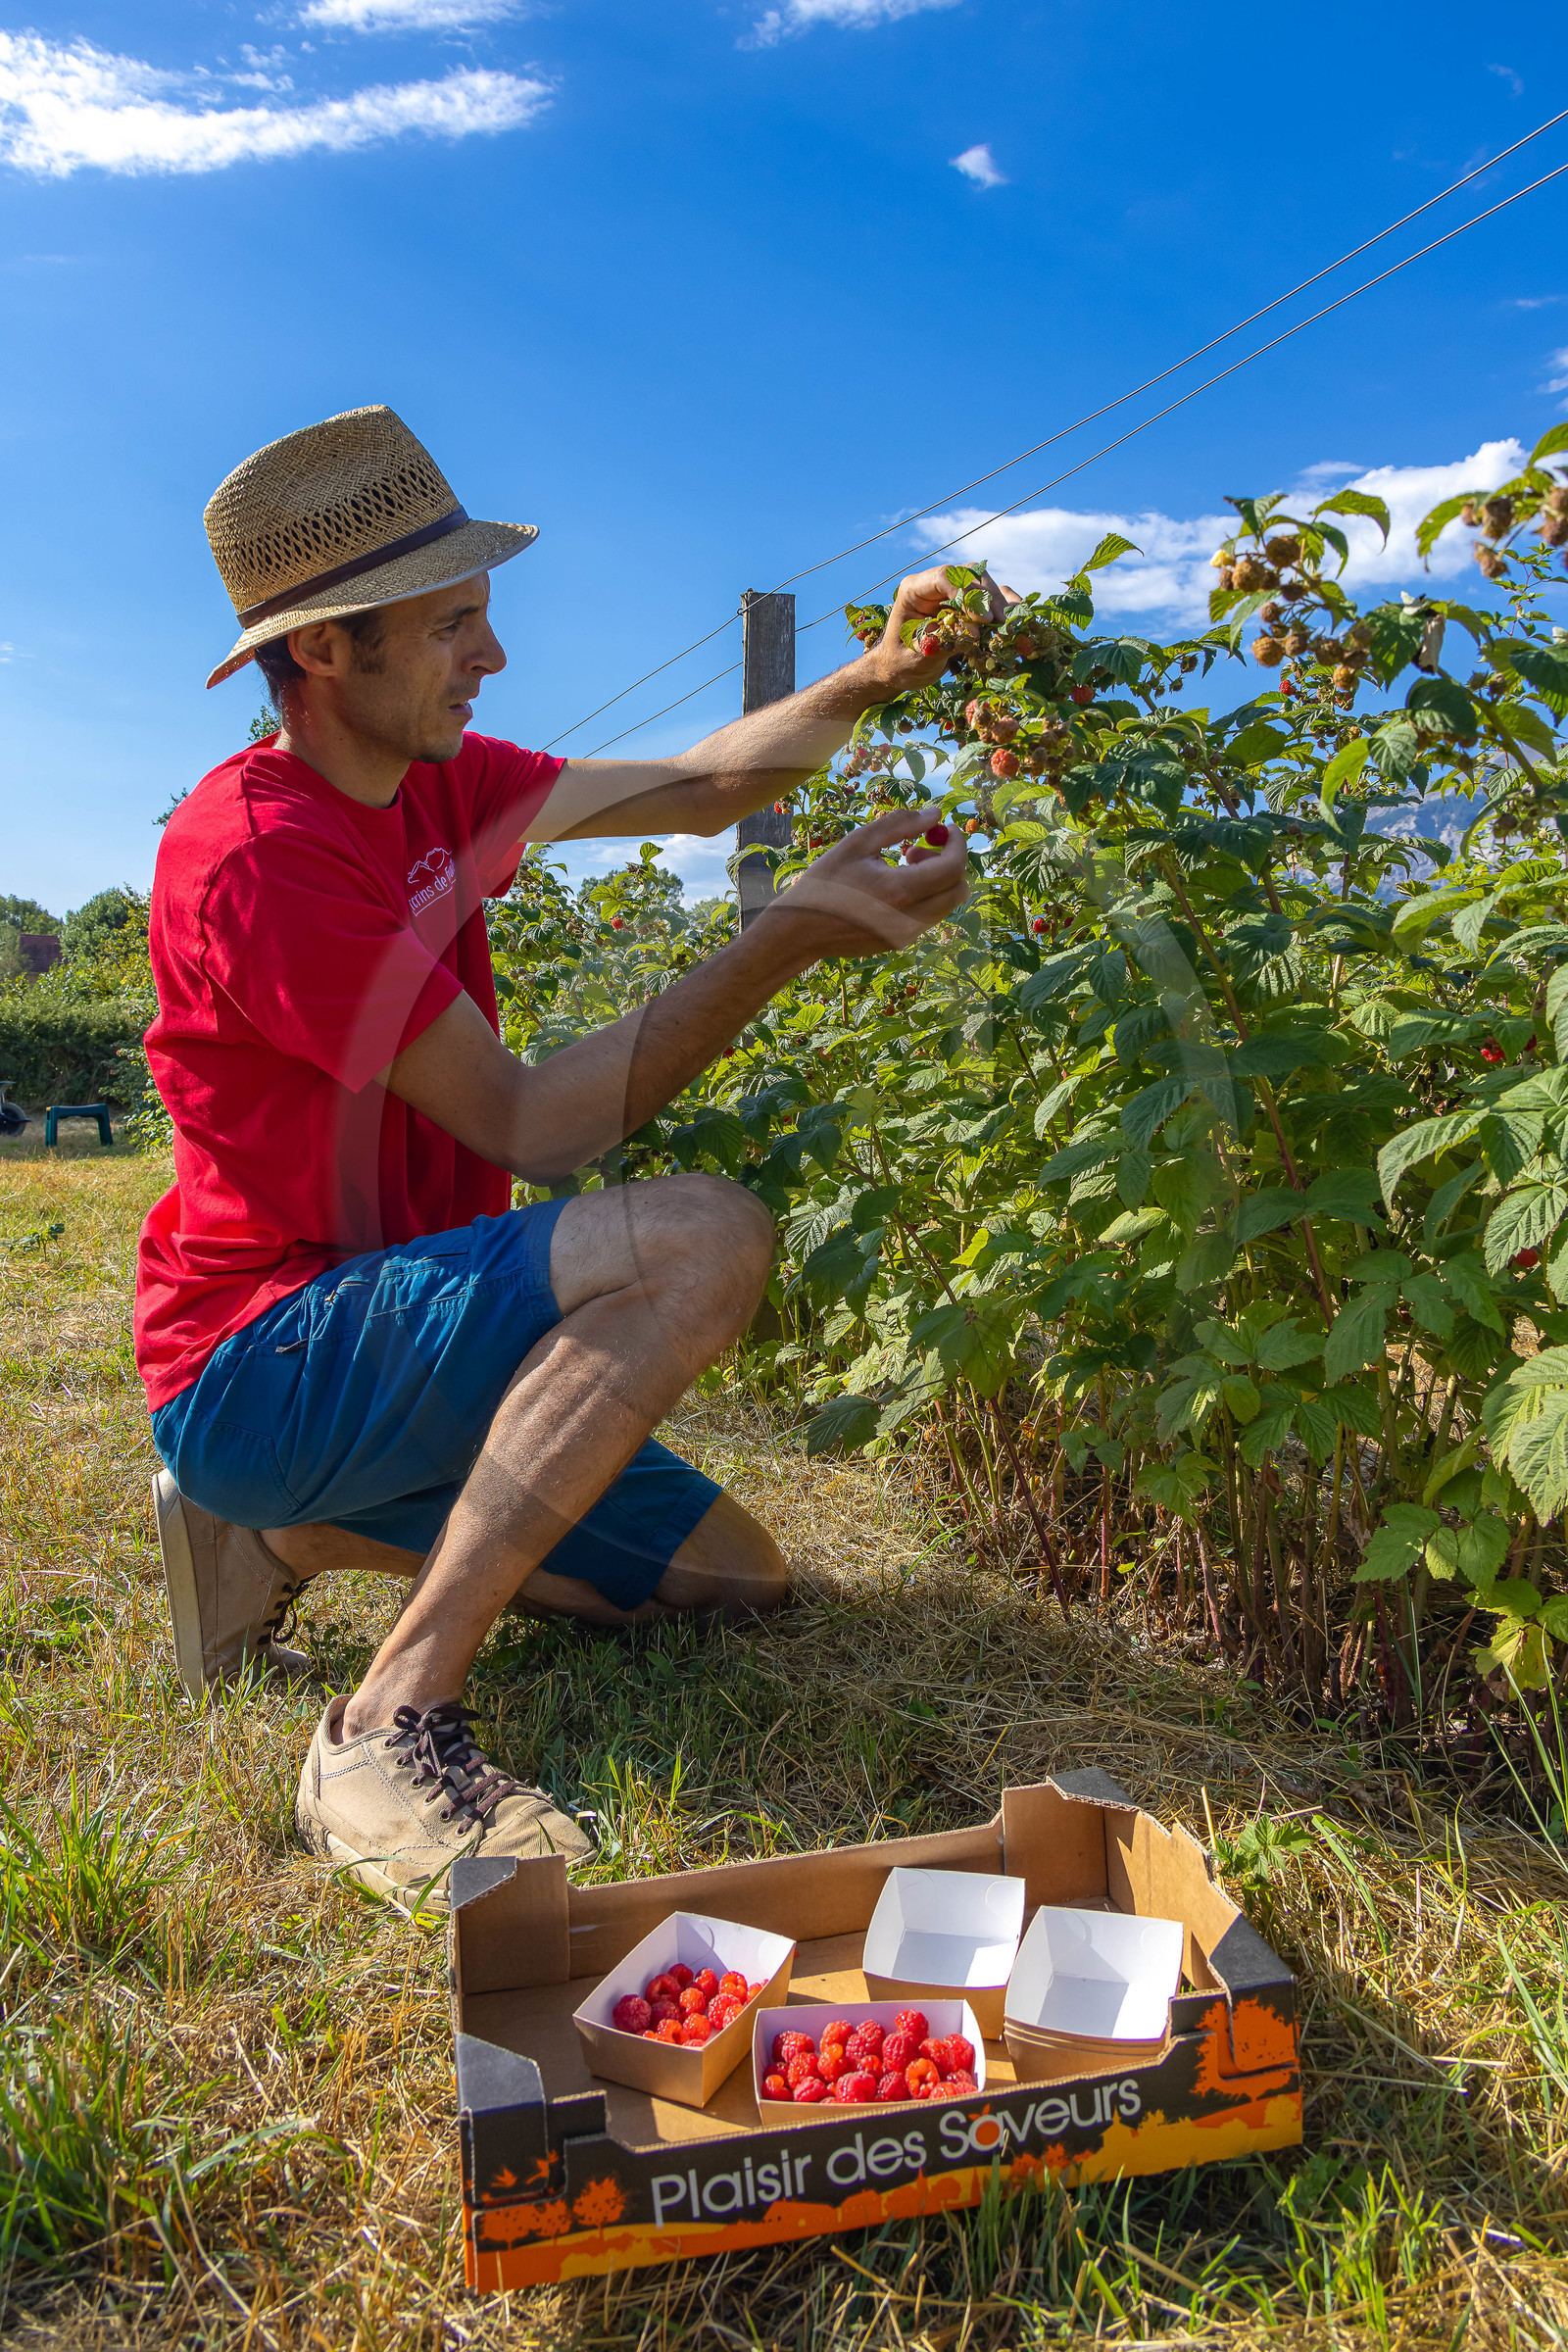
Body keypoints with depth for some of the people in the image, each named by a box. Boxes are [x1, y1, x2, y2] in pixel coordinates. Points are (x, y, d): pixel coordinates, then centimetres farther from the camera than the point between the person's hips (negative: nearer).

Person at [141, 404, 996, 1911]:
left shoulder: (435, 782, 7)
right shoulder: (256, 853, -21)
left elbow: (694, 790, 15)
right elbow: (529, 1126, -24)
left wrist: (876, 679, 2)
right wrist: (788, 938, -25)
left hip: (383, 1324, 9)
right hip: (255, 1357, -9)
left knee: (732, 1577, 9)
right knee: (699, 1237, -31)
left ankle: (291, 1536, 12)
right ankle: (395, 1720, -26)